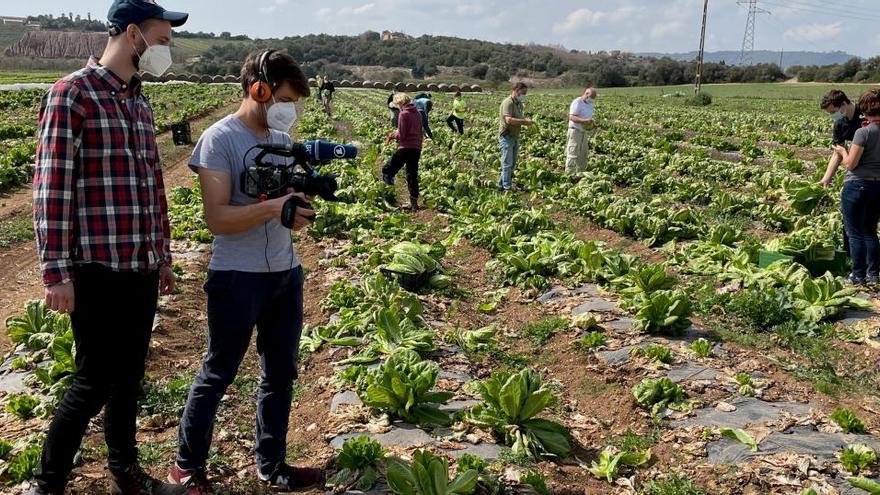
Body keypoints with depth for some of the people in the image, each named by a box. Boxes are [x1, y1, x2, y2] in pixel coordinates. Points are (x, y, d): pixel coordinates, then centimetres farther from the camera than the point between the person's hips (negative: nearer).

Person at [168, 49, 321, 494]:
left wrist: (306, 195, -6)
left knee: (280, 374, 14)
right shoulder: (219, 139, -11)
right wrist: (273, 208, -28)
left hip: (286, 273, 7)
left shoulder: (282, 140, 10)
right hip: (238, 278, -7)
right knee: (217, 375, 7)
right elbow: (217, 218, -17)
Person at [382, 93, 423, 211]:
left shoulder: (404, 114, -10)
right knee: (412, 176, 11)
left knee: (388, 170, 1)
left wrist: (392, 135, 6)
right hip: (417, 148, 7)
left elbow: (401, 134, -14)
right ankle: (414, 203, 9)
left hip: (406, 147, -7)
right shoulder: (417, 113, 13)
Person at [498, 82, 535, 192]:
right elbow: (509, 120, -28)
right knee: (507, 164, -7)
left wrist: (526, 121, 0)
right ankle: (506, 188, -5)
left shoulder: (519, 104, 15)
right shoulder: (508, 103, -16)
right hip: (507, 136, -9)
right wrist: (524, 121, -25)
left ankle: (502, 185, 21)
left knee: (512, 164, 12)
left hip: (515, 137, 9)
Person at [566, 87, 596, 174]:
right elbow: (572, 117, -21)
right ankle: (569, 174, -9)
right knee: (573, 154, -9)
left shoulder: (590, 104, 16)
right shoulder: (577, 103, -12)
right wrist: (584, 121, -33)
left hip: (585, 132, 9)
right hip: (575, 130, -9)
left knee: (583, 154, 11)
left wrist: (591, 123, 4)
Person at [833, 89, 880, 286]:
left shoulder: (863, 132, -17)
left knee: (855, 233, 3)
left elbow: (850, 164, -15)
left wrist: (842, 152, 3)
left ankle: (858, 276, 6)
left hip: (857, 185, -7)